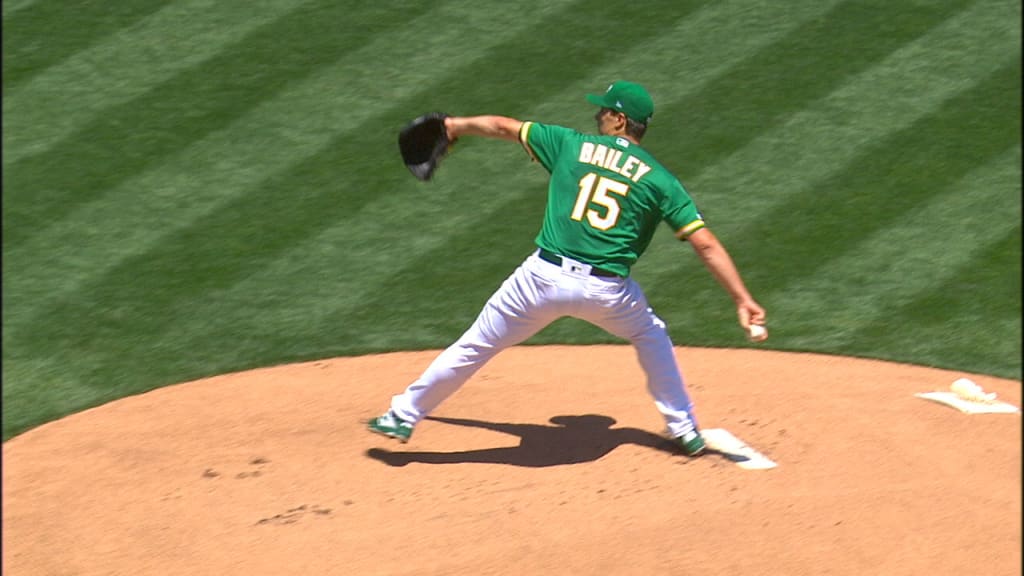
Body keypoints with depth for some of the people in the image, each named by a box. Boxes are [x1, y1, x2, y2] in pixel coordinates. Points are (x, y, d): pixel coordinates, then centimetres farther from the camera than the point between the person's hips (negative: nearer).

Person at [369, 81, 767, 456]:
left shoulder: (571, 144, 9)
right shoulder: (659, 179, 5)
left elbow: (504, 127, 22)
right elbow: (706, 245, -2)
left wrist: (457, 125, 40)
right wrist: (743, 300, 0)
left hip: (544, 278, 0)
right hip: (607, 291, 1)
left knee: (475, 346, 14)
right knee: (651, 337, 30)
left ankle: (404, 416, 23)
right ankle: (685, 432, 31)